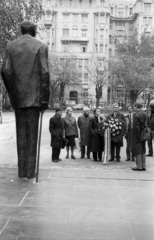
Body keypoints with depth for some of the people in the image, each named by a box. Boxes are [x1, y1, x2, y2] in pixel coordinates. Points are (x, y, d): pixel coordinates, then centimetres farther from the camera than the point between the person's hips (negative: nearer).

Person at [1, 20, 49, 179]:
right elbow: (44, 73, -8)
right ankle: (30, 171, 5)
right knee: (32, 134, 3)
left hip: (17, 97, 3)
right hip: (34, 96, -2)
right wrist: (45, 99, -4)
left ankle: (22, 171, 14)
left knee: (21, 134, 10)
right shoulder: (41, 47, 0)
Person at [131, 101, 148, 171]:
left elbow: (136, 126, -20)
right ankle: (143, 166, 18)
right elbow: (146, 124, 6)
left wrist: (138, 136, -14)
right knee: (143, 150, 13)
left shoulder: (136, 114, -17)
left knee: (138, 151, -1)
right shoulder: (145, 114, 5)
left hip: (137, 135, -7)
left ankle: (139, 166, 2)